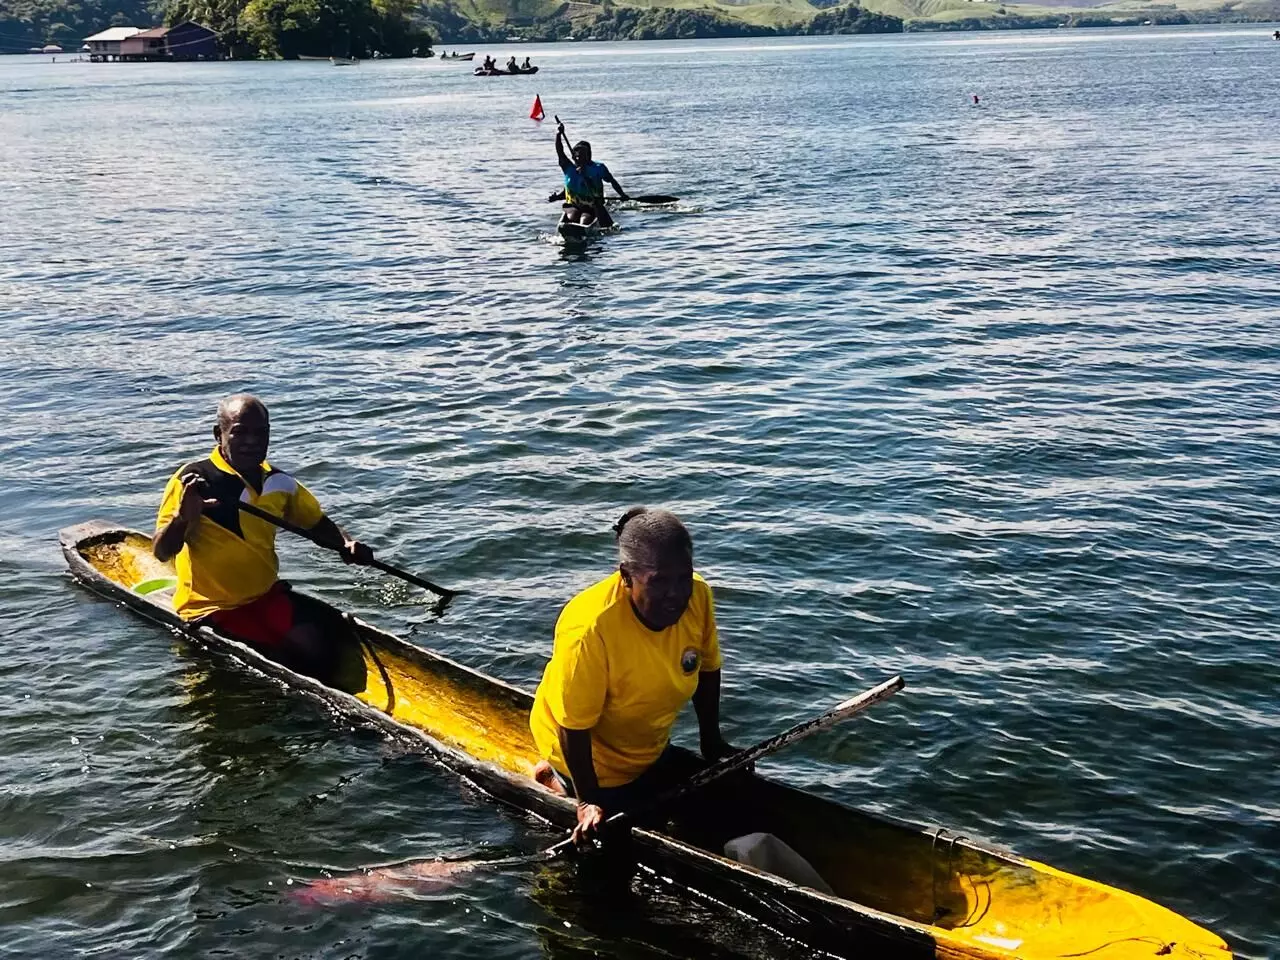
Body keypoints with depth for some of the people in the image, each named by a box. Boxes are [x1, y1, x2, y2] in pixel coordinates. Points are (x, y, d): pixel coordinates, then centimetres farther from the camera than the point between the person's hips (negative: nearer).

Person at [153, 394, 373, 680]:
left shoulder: (278, 483, 4)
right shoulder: (193, 480, -12)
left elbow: (317, 523, 19)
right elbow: (162, 552, -17)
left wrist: (346, 544, -2)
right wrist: (183, 517, -37)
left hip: (267, 596, 6)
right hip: (211, 609, -5)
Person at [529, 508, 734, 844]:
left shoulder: (697, 596, -22)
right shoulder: (590, 630, -40)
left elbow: (707, 669, -3)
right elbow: (574, 726, -30)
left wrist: (712, 742, 3)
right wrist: (588, 802, -22)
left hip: (650, 749, 7)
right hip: (591, 754, -6)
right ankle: (556, 778, 22)